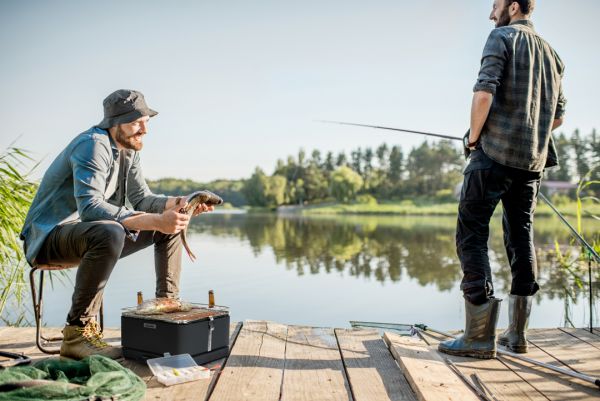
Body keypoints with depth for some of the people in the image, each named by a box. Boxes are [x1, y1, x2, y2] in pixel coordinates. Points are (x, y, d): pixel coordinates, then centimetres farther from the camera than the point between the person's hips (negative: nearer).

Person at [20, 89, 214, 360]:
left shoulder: (128, 150, 7)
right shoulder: (93, 145, -22)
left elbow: (141, 198, 9)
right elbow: (90, 207, -35)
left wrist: (178, 203, -11)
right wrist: (155, 221, -42)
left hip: (93, 235, 9)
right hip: (49, 235, -9)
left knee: (172, 225, 5)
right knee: (109, 233, -42)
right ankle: (78, 332, -32)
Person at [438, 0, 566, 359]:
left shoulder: (503, 37, 0)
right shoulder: (552, 54, 21)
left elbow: (484, 92, -16)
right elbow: (558, 117, 21)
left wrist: (474, 137, -5)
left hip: (495, 153, -7)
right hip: (533, 160, 7)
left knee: (472, 234, -5)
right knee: (522, 238, 11)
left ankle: (480, 335, -10)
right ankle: (517, 333, 14)